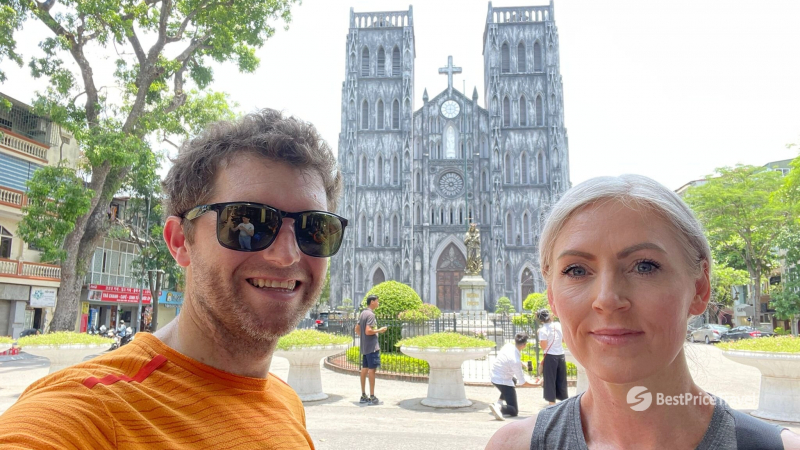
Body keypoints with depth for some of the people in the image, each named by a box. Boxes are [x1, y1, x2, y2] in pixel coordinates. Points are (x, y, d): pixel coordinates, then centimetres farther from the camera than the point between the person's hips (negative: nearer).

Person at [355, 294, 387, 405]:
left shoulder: (362, 313, 13)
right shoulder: (371, 314, -16)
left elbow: (357, 329, 19)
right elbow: (368, 331, -24)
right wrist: (379, 330, -11)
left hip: (364, 346, 9)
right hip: (372, 346, -9)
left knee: (364, 369, 11)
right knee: (372, 370, -6)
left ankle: (363, 396, 17)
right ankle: (372, 397, -2)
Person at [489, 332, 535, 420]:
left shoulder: (508, 345, -9)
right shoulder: (516, 361, -28)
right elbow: (523, 382, -17)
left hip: (494, 377, 8)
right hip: (503, 382, -8)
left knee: (514, 380, 39)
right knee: (514, 411, 2)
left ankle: (499, 402, 20)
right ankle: (499, 407, -28)